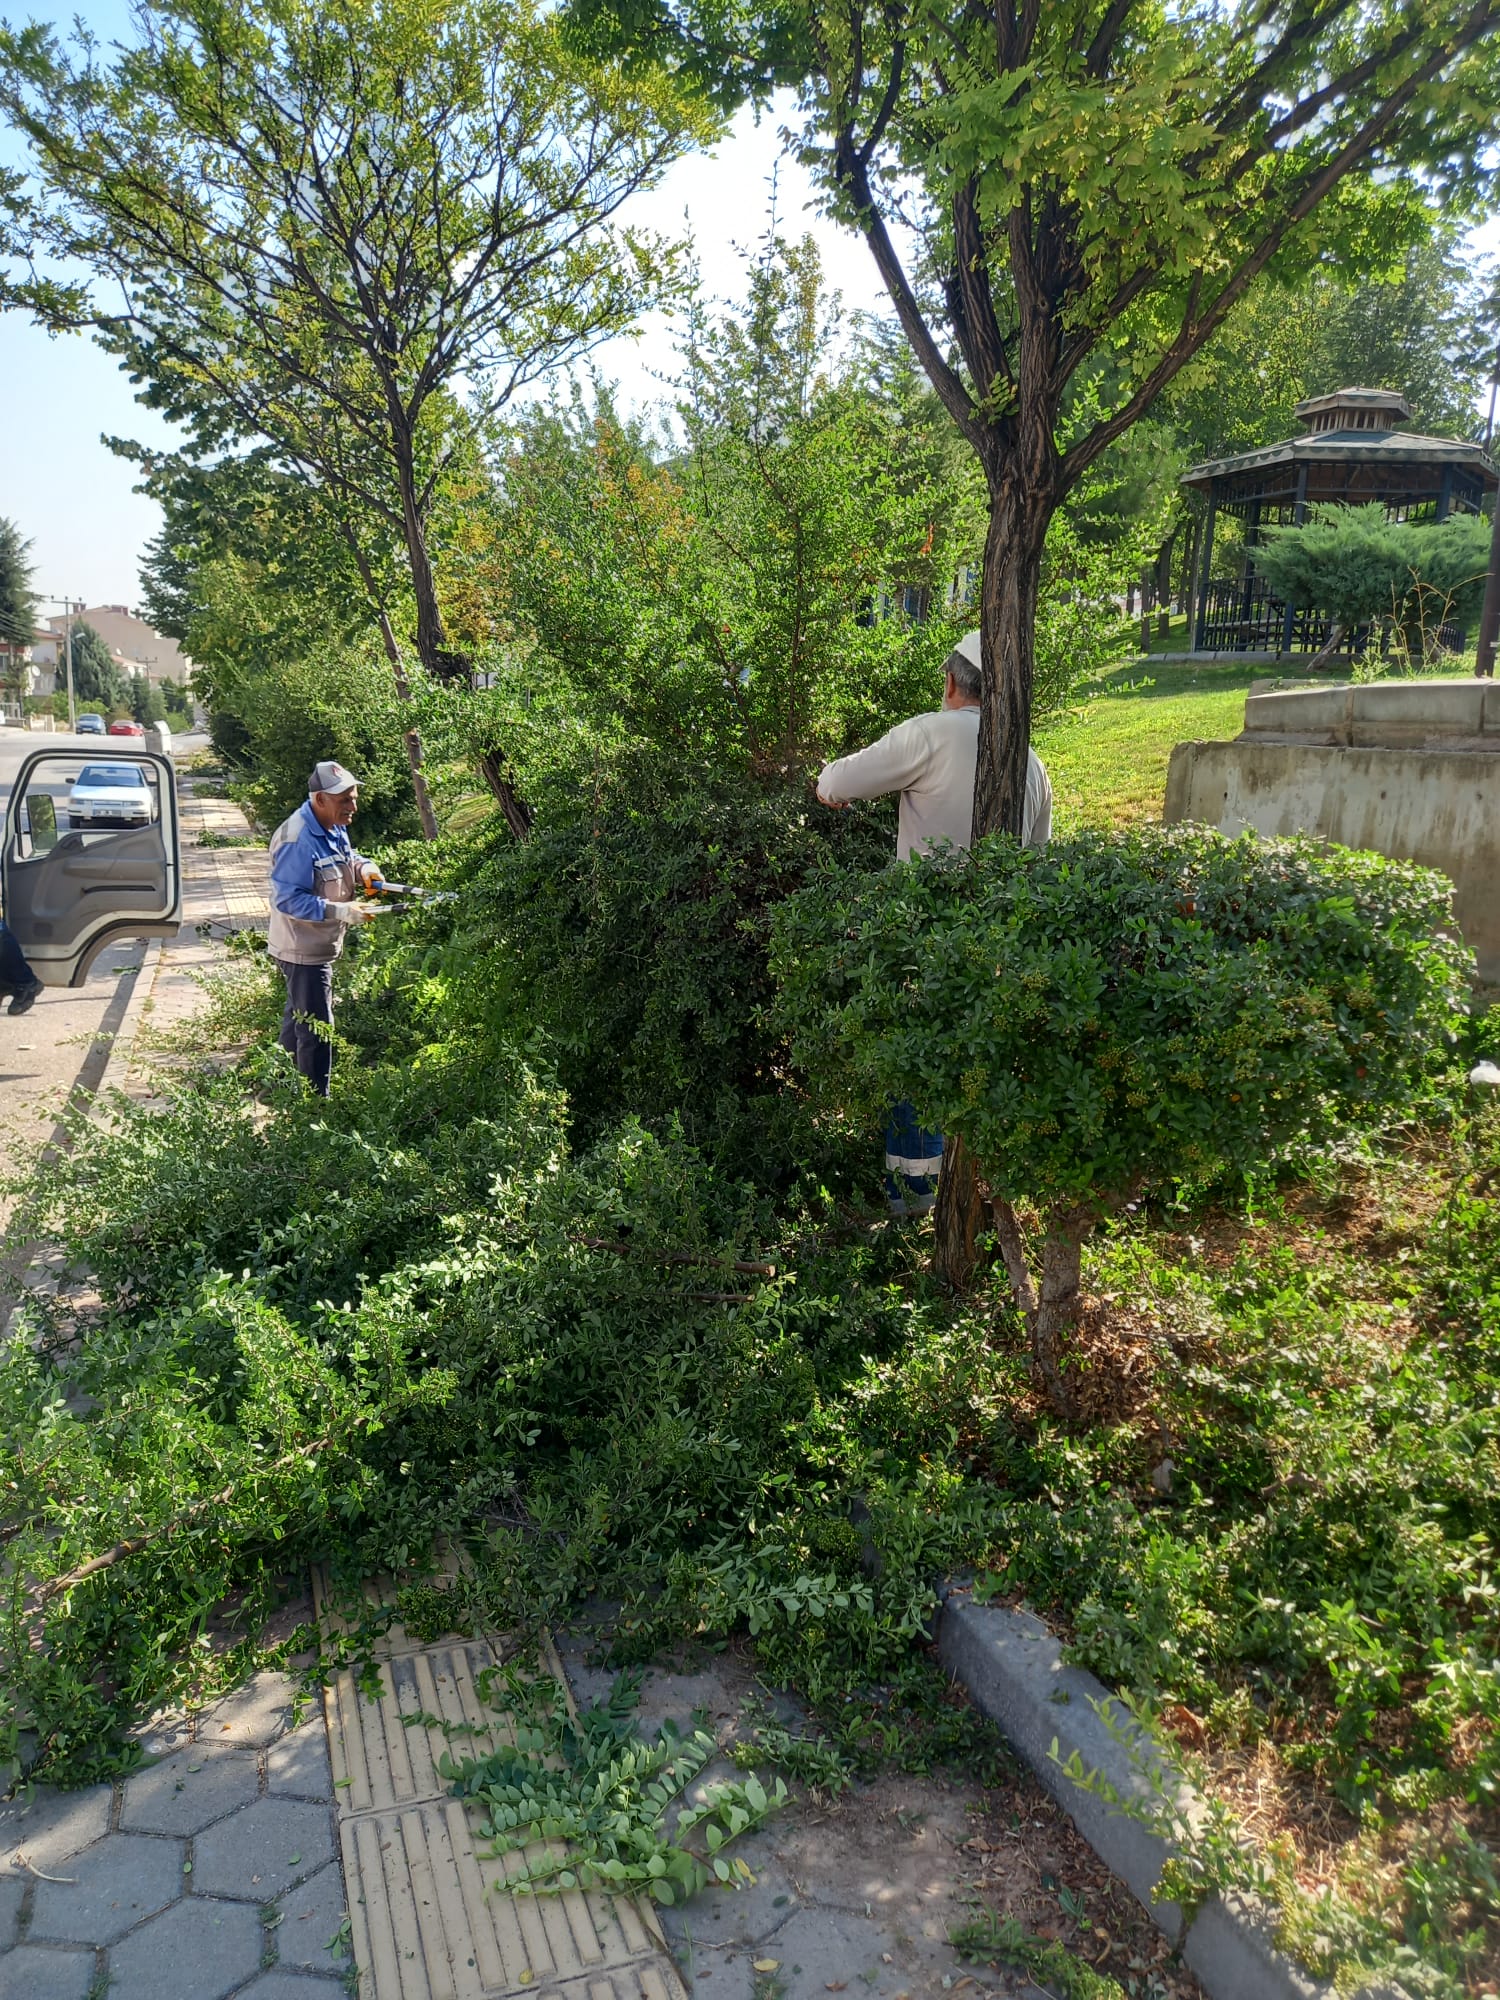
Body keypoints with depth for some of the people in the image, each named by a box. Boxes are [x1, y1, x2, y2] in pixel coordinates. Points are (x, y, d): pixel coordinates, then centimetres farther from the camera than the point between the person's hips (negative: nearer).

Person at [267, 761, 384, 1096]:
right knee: (316, 1030, -3)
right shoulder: (298, 840, -28)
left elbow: (347, 859, 20)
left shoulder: (334, 827, 1)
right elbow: (288, 899, -30)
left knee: (299, 1018, 25)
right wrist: (342, 911, -33)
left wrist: (365, 869, -3)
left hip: (321, 945, 10)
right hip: (304, 951, -10)